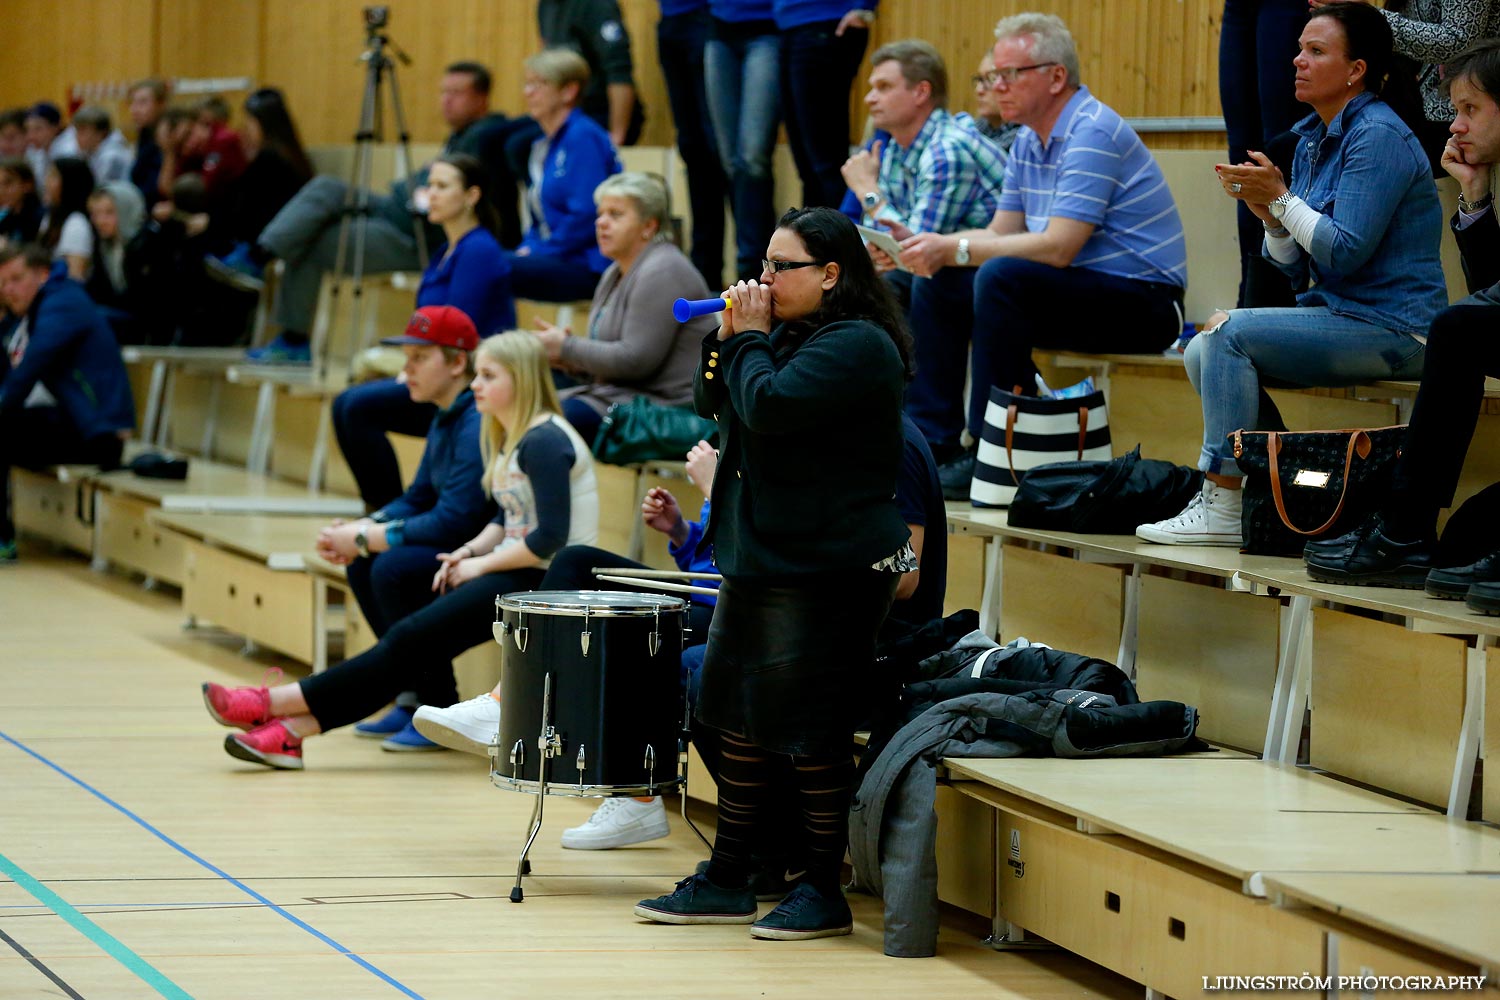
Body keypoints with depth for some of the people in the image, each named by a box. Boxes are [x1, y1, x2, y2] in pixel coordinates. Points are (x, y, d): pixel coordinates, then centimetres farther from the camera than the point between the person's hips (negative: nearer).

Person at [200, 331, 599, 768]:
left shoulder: (545, 443, -16)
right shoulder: (507, 438, 15)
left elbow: (550, 537, -22)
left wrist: (481, 564, -12)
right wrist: (471, 551, 2)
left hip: (545, 582, -9)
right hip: (516, 573, 9)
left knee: (412, 638, -18)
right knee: (411, 639, -9)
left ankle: (278, 704, -19)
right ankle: (291, 730, -19)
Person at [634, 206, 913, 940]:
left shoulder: (857, 345, -16)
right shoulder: (787, 331, 15)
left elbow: (769, 405, -26)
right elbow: (712, 401, 17)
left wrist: (749, 339, -11)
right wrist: (730, 335, 2)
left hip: (828, 570, -10)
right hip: (758, 561, 10)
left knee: (811, 730, -4)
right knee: (740, 716, 13)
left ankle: (822, 891, 5)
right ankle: (727, 881, 21)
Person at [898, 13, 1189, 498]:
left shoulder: (1092, 134, -19)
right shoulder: (1028, 144, 11)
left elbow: (1057, 248, -26)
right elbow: (1000, 234, 12)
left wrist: (955, 248, -22)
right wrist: (934, 248, -6)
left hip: (1145, 303, -9)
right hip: (1089, 294, 9)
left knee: (1002, 278, -30)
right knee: (941, 291, -1)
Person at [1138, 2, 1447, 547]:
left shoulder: (1379, 138, -14)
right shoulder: (1311, 138, 13)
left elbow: (1345, 252, -21)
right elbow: (1298, 265, 13)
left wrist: (1280, 197, -16)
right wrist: (1266, 211, -4)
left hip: (1391, 329, -9)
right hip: (1339, 312, 9)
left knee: (1230, 334, -21)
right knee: (1202, 349, 0)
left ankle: (1223, 509, -18)